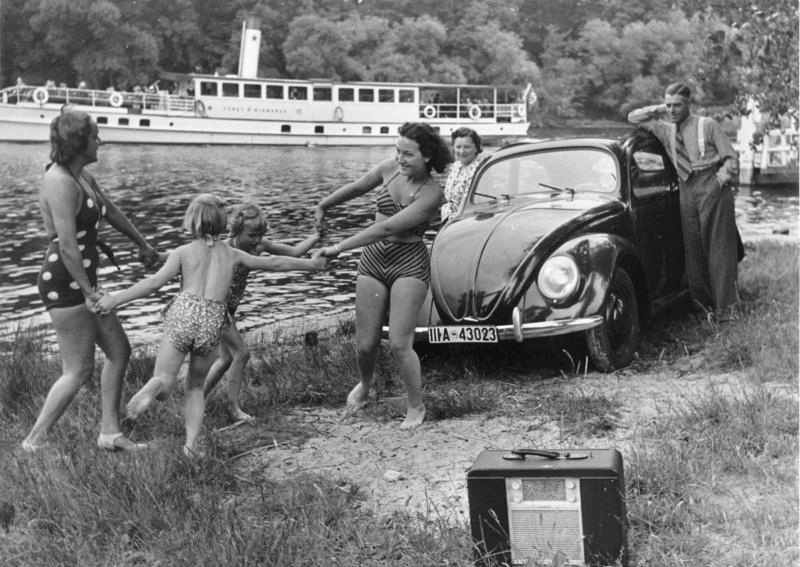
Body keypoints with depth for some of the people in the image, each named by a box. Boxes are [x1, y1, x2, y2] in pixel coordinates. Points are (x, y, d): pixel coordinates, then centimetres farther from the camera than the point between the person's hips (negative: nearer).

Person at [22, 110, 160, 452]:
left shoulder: (80, 175, 10)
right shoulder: (61, 183, -21)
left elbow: (110, 210, 24)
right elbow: (67, 246, -25)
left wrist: (142, 244, 35)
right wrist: (89, 291, -20)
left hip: (80, 281, 10)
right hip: (64, 284, -10)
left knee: (118, 350, 13)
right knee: (78, 370, -4)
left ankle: (109, 433, 19)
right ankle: (34, 442, 6)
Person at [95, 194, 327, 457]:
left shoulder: (183, 252, 8)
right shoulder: (231, 254, 16)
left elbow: (155, 281, -5)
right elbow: (273, 263, 25)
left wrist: (116, 299, -5)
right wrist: (310, 264, 38)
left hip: (183, 315, -2)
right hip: (212, 322, 2)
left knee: (163, 385, 0)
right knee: (195, 387, 22)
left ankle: (156, 385, -37)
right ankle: (191, 442, 8)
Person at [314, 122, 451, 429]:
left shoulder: (431, 193, -17)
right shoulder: (389, 168, -1)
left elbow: (387, 228, -22)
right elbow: (355, 188, 17)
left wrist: (340, 247, -22)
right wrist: (323, 206, 30)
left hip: (409, 265, -4)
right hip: (372, 260, 4)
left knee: (399, 344, -11)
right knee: (365, 344, 6)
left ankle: (416, 407, 11)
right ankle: (365, 385, 40)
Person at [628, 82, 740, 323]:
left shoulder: (707, 125, 3)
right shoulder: (665, 129, 14)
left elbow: (731, 157, 2)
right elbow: (633, 117, 21)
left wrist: (719, 181, -12)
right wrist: (658, 111, 10)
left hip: (712, 188, -4)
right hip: (686, 192, 4)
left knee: (718, 248, -6)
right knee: (692, 251, 1)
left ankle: (725, 306, -5)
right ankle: (706, 303, 8)